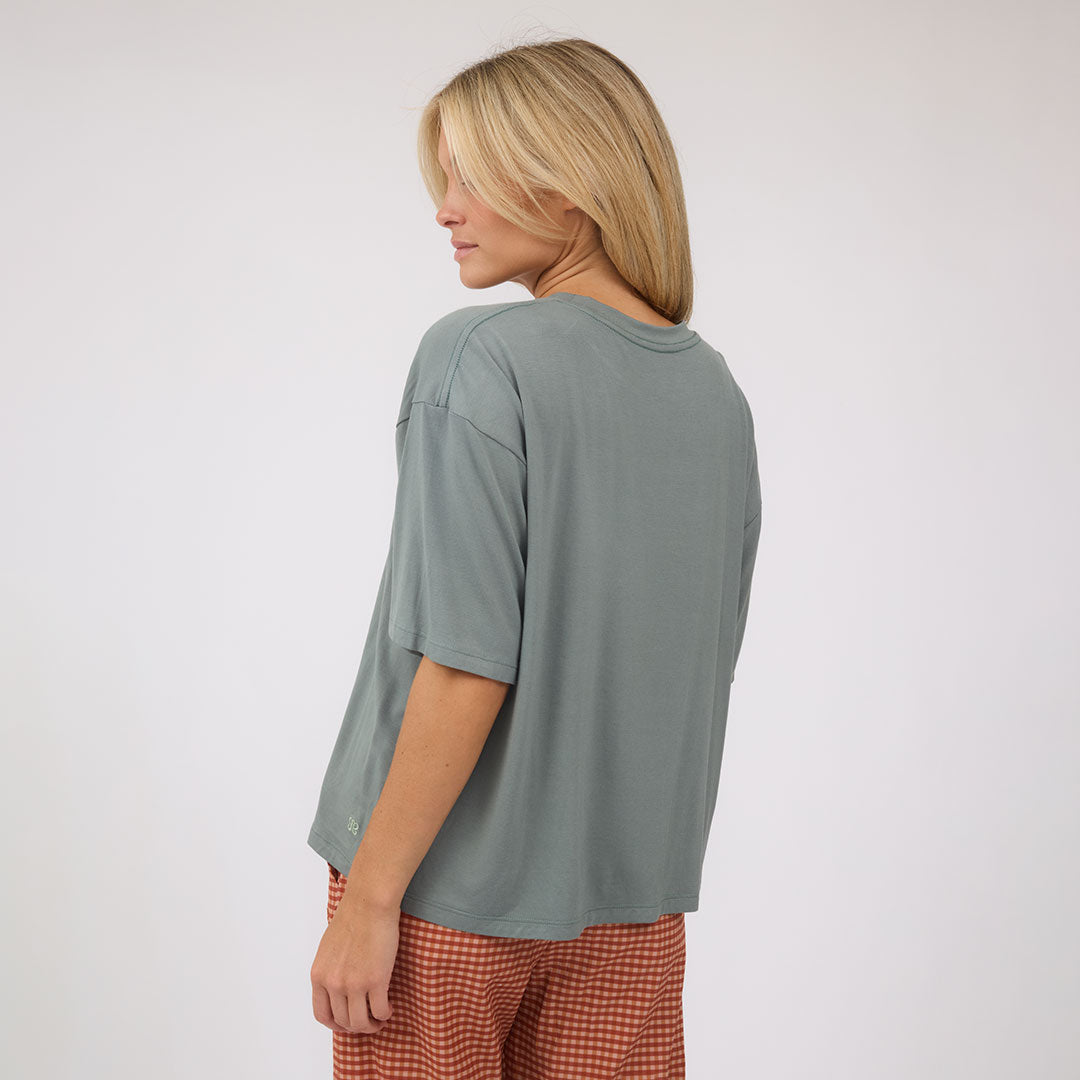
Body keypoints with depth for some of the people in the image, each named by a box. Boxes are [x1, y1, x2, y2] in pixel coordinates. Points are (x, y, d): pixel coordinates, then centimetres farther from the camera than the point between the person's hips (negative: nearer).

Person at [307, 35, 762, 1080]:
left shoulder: (478, 359, -15)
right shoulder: (716, 391, 5)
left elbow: (467, 666, -19)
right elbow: (703, 662, 10)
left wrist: (370, 896, -13)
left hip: (449, 892, -5)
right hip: (633, 899, 5)